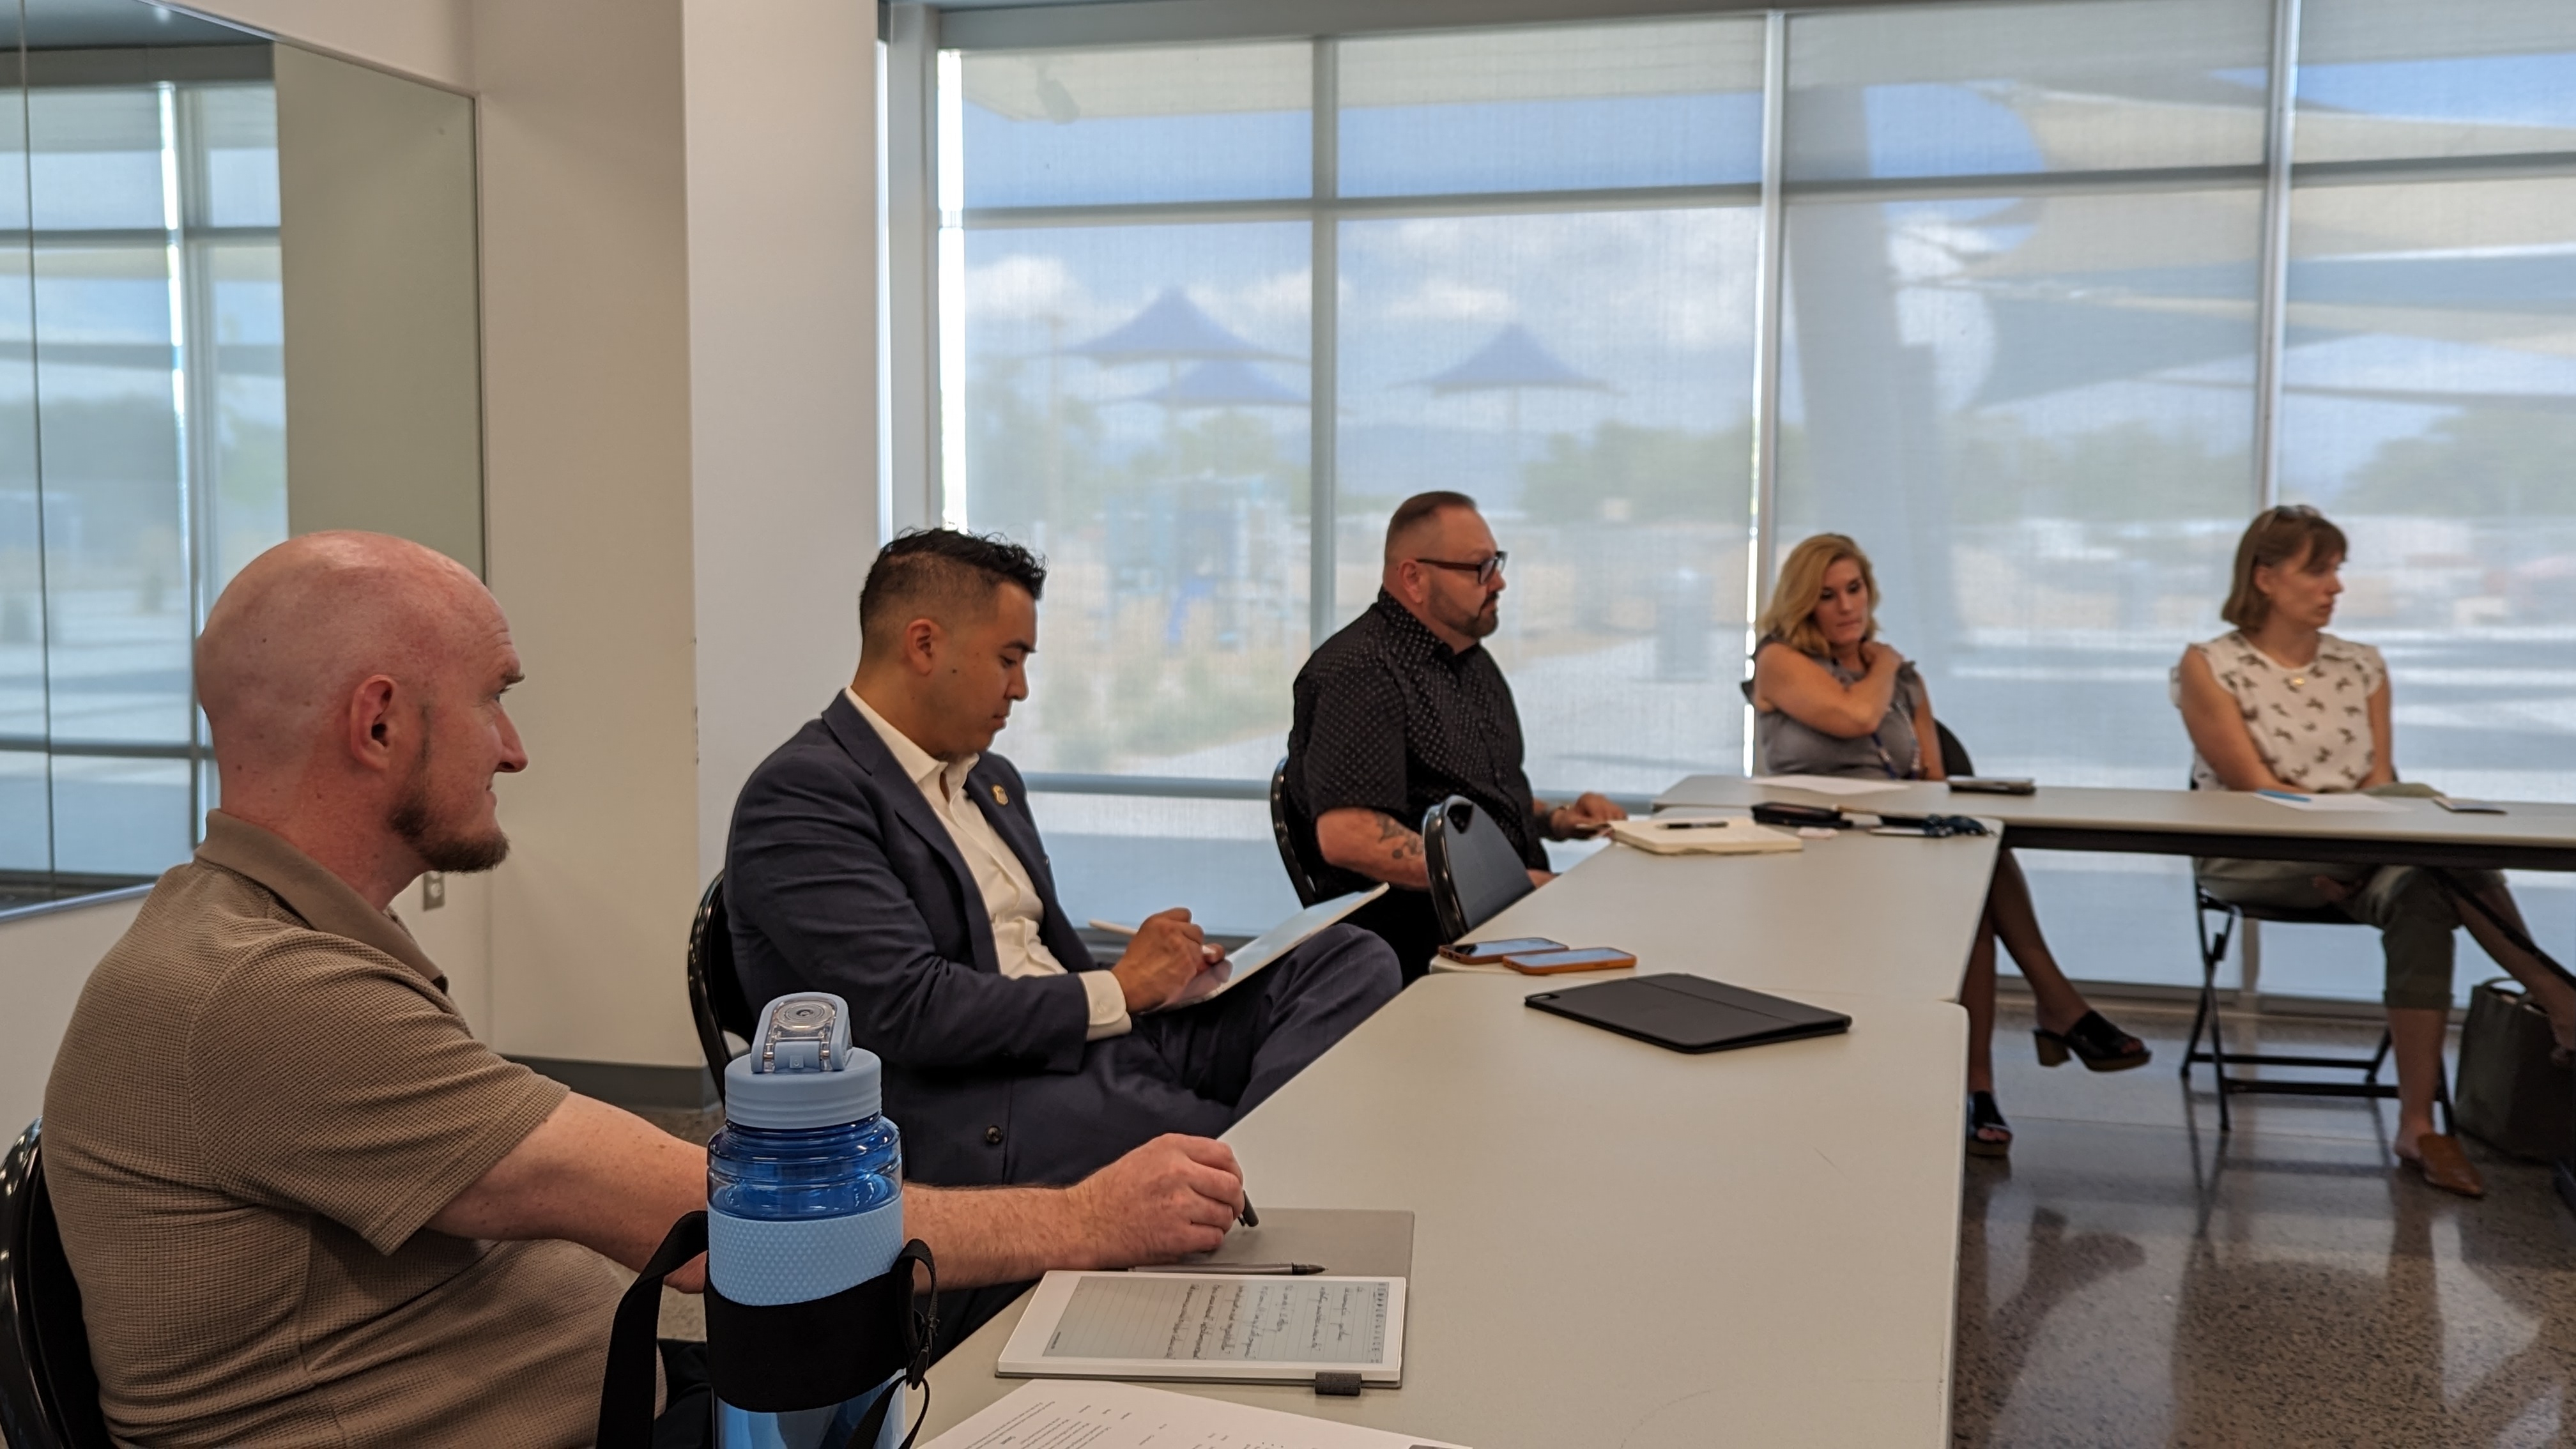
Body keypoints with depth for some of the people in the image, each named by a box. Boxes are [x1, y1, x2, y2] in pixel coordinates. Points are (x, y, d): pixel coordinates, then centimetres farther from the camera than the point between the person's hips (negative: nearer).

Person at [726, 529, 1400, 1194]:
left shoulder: (991, 779, 21)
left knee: (1354, 960, -9)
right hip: (969, 1106, -9)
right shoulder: (800, 796, -9)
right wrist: (1117, 990, -10)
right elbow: (908, 1010, -19)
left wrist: (1155, 971, 3)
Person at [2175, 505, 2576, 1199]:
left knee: (2420, 894, -32)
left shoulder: (2362, 666, 14)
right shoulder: (2208, 666, 0)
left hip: (2351, 860, 4)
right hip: (2249, 860, -4)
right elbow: (2253, 784, -9)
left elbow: (2378, 782, 5)